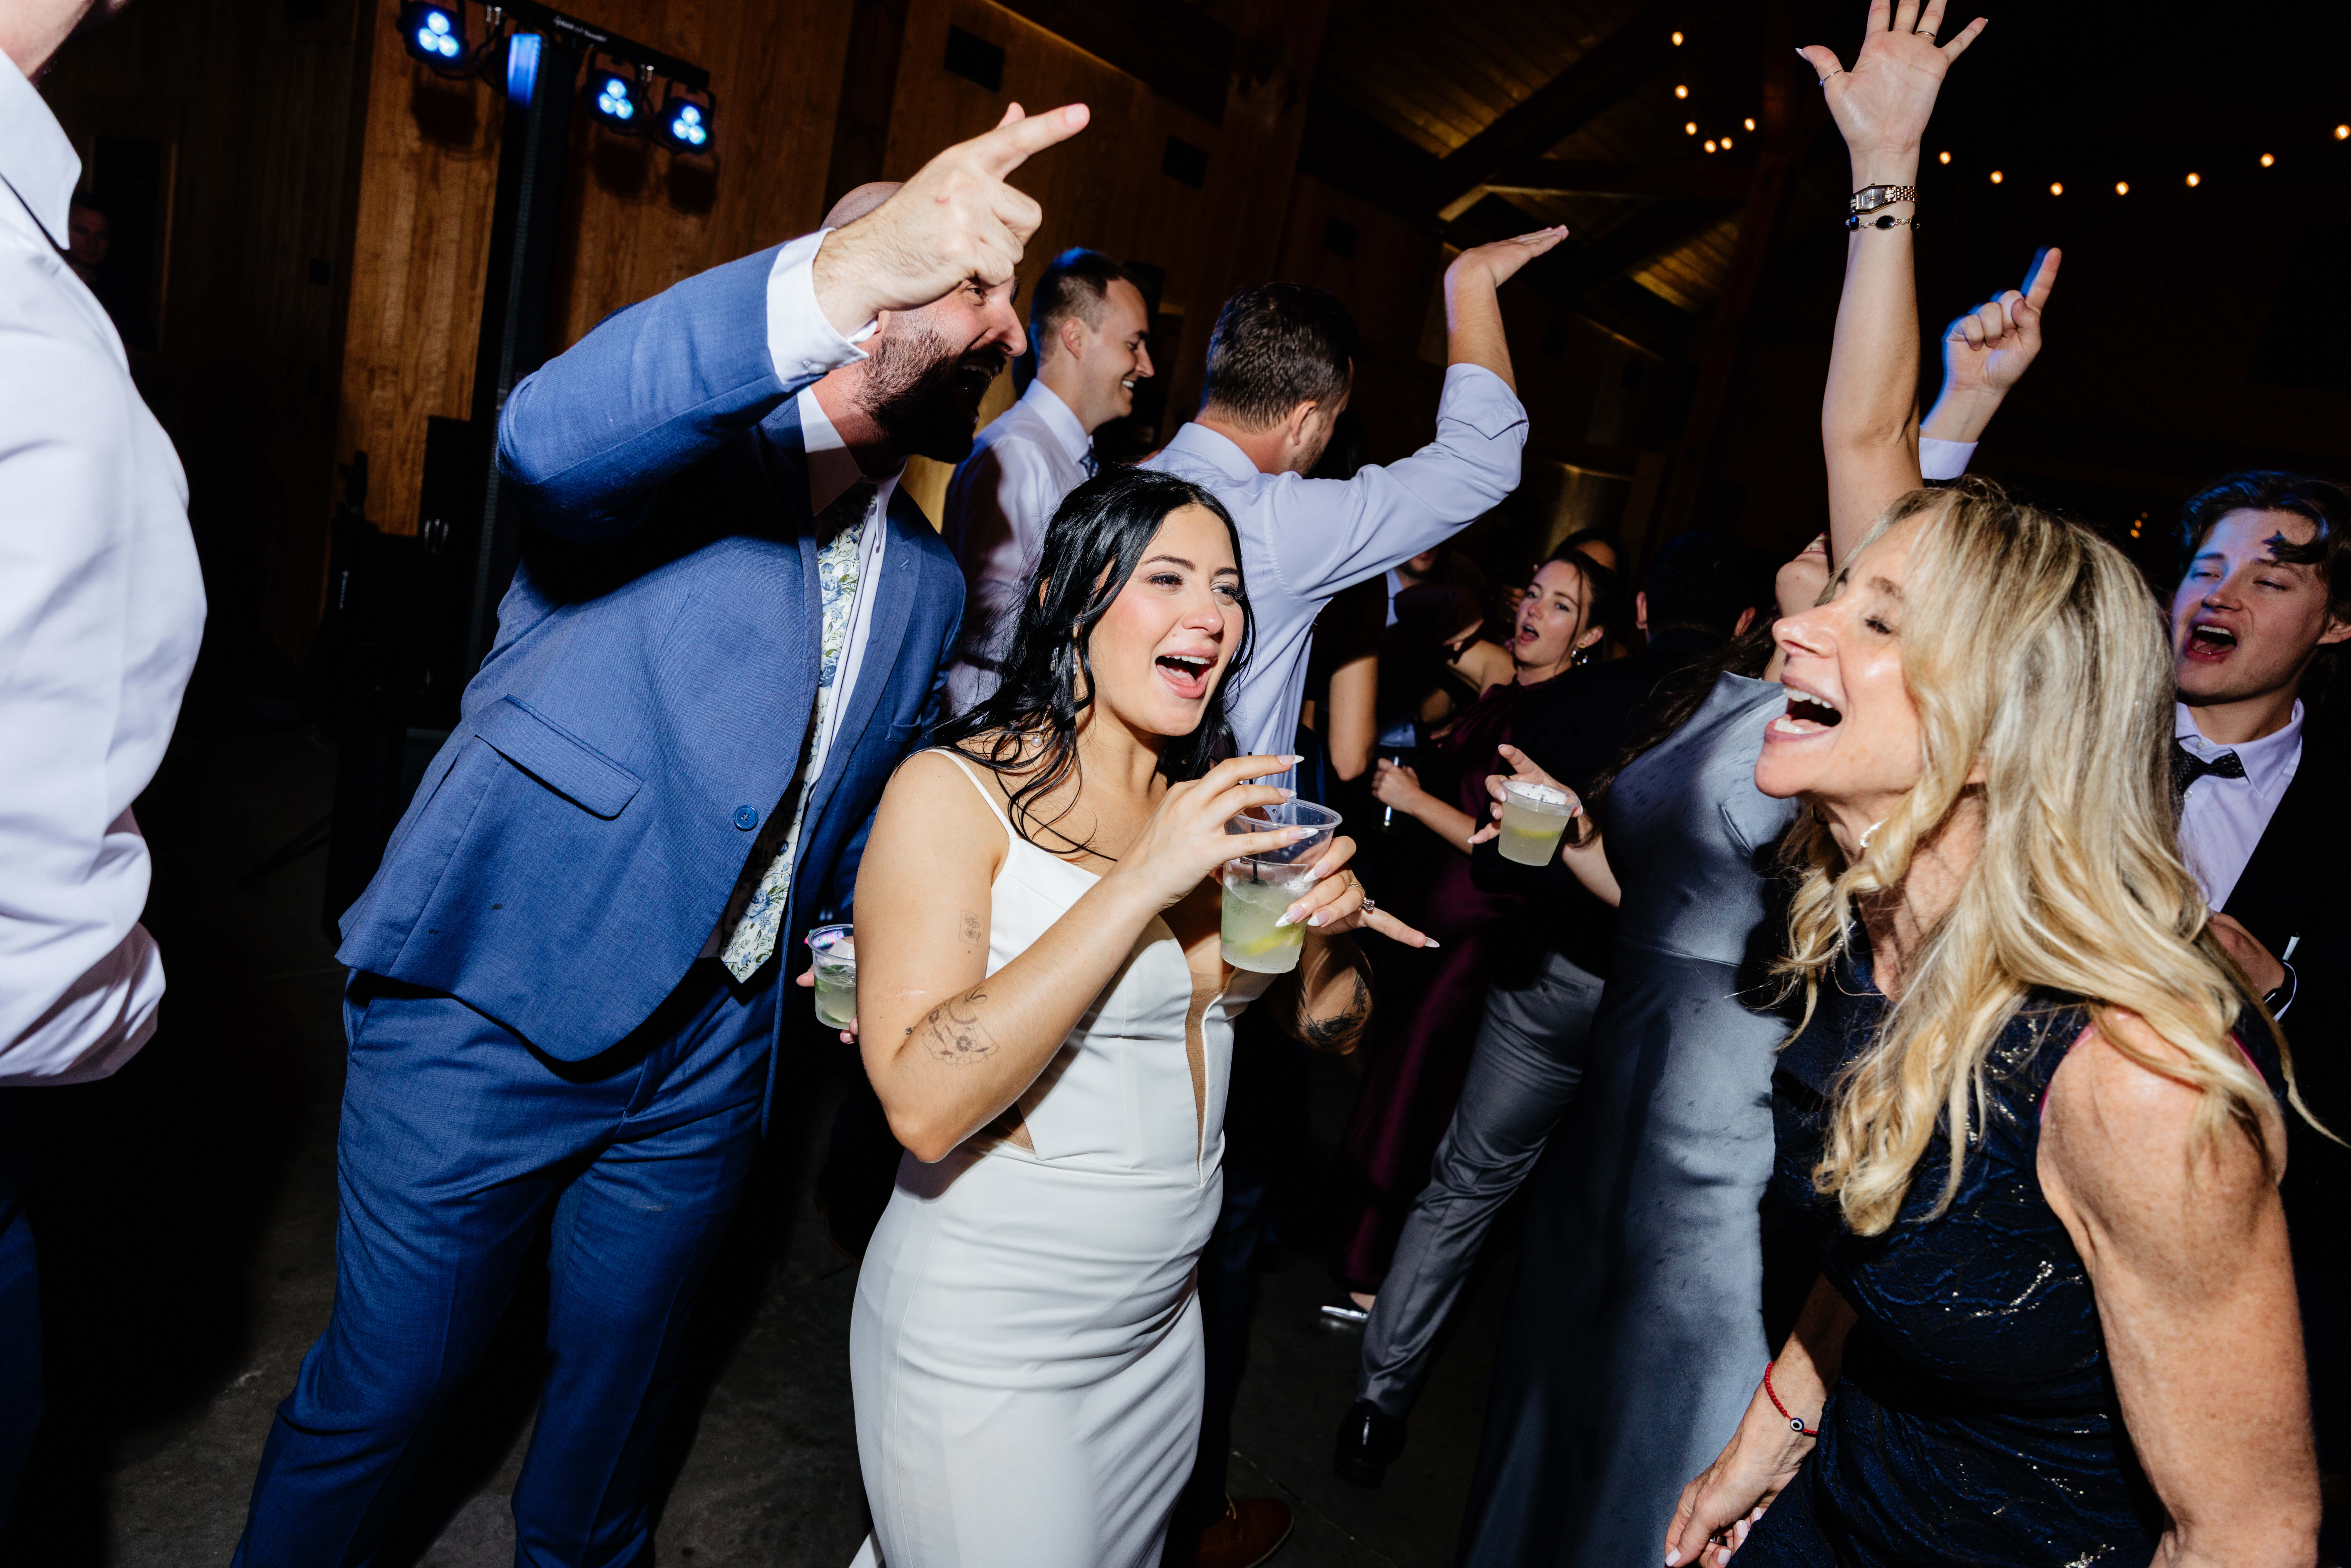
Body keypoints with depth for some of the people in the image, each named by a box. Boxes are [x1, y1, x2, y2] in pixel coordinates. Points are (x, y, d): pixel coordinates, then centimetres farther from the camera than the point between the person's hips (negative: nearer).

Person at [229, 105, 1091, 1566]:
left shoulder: (929, 582, 7)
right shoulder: (691, 443, -12)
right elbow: (550, 436, -37)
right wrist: (839, 276, -50)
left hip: (708, 1054, 5)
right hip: (497, 1004, -5)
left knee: (621, 1384, 21)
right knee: (387, 1390, 10)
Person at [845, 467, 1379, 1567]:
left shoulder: (1210, 807, 2)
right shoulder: (954, 791, -17)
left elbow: (1330, 1032, 9)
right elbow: (924, 1105, -27)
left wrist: (1330, 928, -13)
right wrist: (1143, 884, -30)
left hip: (1163, 1316, 7)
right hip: (985, 1341, -6)